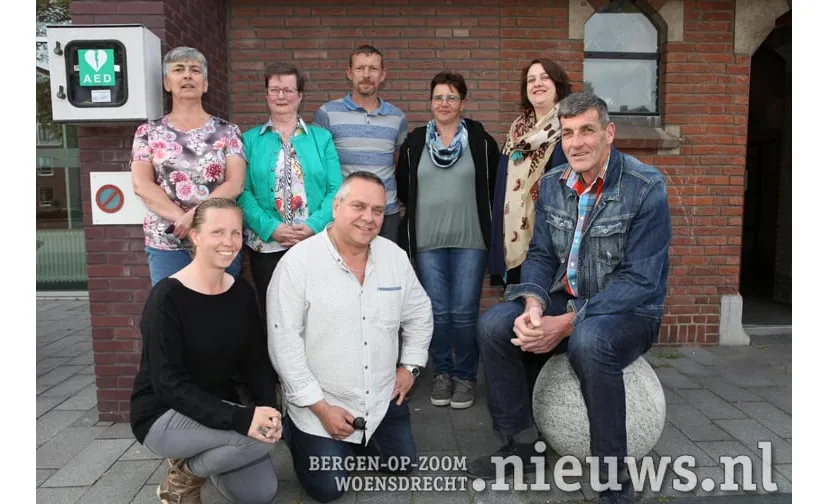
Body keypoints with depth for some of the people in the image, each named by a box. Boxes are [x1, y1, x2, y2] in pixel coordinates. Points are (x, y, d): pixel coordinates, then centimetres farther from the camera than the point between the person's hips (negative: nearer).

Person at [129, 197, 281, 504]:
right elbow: (168, 383, -25)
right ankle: (183, 477, 0)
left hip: (220, 409, 6)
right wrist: (239, 418, -36)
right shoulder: (166, 297, -20)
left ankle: (201, 457, 22)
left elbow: (257, 362, 0)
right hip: (164, 414, -6)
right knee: (259, 437, -28)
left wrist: (268, 409, -20)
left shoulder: (242, 294, -3)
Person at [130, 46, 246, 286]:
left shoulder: (227, 131, 6)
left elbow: (235, 184, -5)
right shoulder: (149, 132, 8)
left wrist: (195, 214, -19)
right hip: (166, 243, 0)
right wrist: (181, 218, -17)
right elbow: (142, 185, -2)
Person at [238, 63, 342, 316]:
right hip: (266, 245, 0)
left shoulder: (321, 138, 8)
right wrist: (270, 228, -16)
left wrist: (313, 225, -14)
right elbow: (243, 192, -2)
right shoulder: (249, 140, 6)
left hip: (316, 244, 1)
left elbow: (335, 188, 0)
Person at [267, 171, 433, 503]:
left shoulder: (394, 256, -4)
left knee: (402, 467, 10)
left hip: (382, 399, 5)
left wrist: (411, 365, 6)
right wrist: (321, 407, -16)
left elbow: (419, 313, 12)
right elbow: (284, 344, -18)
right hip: (320, 405, -4)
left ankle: (358, 439, 37)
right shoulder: (297, 263, -19)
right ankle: (295, 432, 26)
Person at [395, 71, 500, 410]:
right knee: (436, 311, 7)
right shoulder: (414, 142, 8)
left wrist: (478, 212, 6)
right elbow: (402, 188, 15)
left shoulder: (481, 141, 2)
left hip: (470, 240, -1)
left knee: (464, 312, 1)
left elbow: (495, 186, 7)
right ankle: (442, 372, 24)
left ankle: (465, 375, 18)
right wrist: (425, 209, 12)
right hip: (427, 241, 2)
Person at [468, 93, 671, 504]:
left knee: (588, 342, -38)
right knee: (494, 325, -17)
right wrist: (533, 305, -20)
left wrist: (566, 323, -28)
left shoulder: (646, 187, -17)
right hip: (566, 300, 5)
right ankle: (519, 441, 3)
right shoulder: (552, 184, 1)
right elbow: (540, 255, 2)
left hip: (629, 311, -5)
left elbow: (640, 280, -22)